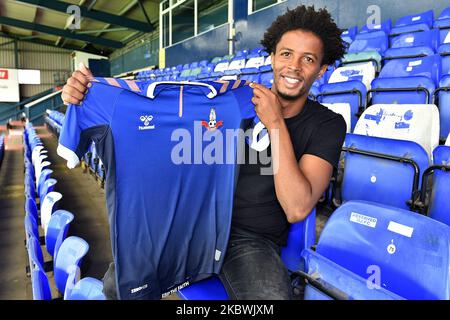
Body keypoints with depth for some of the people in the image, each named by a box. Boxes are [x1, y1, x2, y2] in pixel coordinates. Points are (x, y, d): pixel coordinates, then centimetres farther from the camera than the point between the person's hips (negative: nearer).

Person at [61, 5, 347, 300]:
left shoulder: (328, 125, -4)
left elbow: (297, 209, -17)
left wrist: (275, 124, -19)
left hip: (254, 240, -2)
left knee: (271, 296, -34)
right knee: (117, 283, -13)